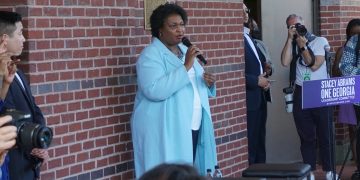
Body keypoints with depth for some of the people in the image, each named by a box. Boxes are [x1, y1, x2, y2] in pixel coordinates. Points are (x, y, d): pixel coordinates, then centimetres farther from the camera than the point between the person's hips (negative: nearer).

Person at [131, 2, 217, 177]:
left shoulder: (186, 51, 15)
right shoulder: (150, 55, -11)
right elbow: (154, 90, -27)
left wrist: (208, 84, 2)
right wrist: (186, 66, -24)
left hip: (193, 127, 8)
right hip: (165, 132, -8)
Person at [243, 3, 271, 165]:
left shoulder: (248, 37, 17)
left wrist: (264, 78, 5)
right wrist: (257, 81, -13)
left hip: (259, 98, 9)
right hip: (248, 100, -9)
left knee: (259, 143, 14)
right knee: (250, 145, -5)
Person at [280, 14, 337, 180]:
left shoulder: (320, 41, 0)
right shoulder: (291, 45, 9)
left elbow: (314, 65, -11)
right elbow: (285, 62, -10)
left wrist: (303, 46, -10)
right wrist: (290, 39, -9)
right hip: (301, 95, 3)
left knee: (325, 135, 1)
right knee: (306, 136, 5)